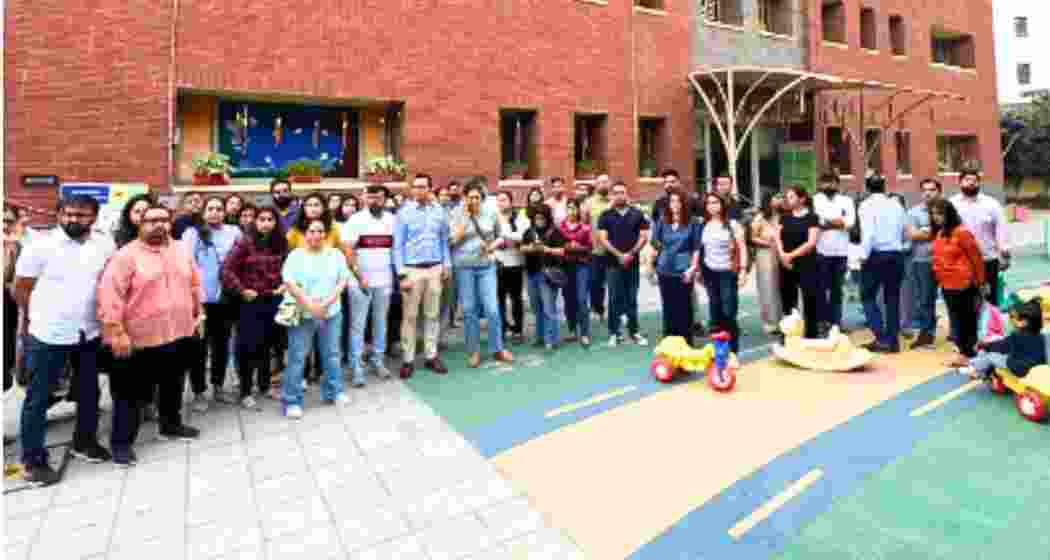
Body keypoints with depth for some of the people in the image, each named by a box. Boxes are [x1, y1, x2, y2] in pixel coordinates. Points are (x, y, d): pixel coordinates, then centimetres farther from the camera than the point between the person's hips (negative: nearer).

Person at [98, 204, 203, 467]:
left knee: (174, 386, 21)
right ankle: (122, 442, 19)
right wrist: (116, 331, -20)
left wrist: (198, 313, 15)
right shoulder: (127, 255, -12)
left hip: (180, 335, 6)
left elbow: (194, 284, 17)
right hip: (141, 339, -5)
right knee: (132, 393, 5)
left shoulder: (182, 251, 7)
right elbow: (110, 295, -17)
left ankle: (171, 425, 39)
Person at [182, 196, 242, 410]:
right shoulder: (193, 233, -1)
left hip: (226, 298, 3)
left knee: (222, 344, 14)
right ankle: (199, 393, 17)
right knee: (200, 346, 5)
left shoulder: (234, 232, 6)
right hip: (200, 298, -3)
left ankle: (218, 386, 30)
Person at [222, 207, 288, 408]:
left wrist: (285, 285, 0)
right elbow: (227, 269, -12)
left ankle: (264, 385, 31)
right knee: (248, 346, 3)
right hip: (251, 302, -4)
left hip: (274, 301, 4)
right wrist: (242, 290, -14)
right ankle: (245, 392, 16)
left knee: (267, 345, 15)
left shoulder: (281, 244, 3)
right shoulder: (245, 242, -10)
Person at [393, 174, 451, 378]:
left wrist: (447, 264, 4)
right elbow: (398, 245, -4)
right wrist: (402, 273, -9)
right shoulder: (405, 212, -3)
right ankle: (408, 359, 11)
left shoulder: (440, 211, 5)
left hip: (435, 269, 3)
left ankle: (431, 356, 20)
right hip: (412, 269, -3)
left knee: (432, 314, 10)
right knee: (409, 315, 2)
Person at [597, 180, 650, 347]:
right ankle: (614, 333, 9)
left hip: (633, 262, 1)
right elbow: (602, 238, -4)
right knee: (614, 299, 2)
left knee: (632, 299, 8)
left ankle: (635, 331, 18)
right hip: (614, 263, -1)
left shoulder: (637, 214, 6)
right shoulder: (606, 215, 3)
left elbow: (644, 236, 2)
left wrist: (631, 254, -11)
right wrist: (619, 255, -12)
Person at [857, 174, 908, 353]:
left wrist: (863, 255, -13)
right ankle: (893, 341, 15)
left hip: (876, 255, -5)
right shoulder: (896, 205, 10)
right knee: (892, 298, 11)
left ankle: (881, 338, -3)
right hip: (896, 255, 5)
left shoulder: (867, 205, -6)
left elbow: (868, 233, -16)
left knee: (868, 296, 6)